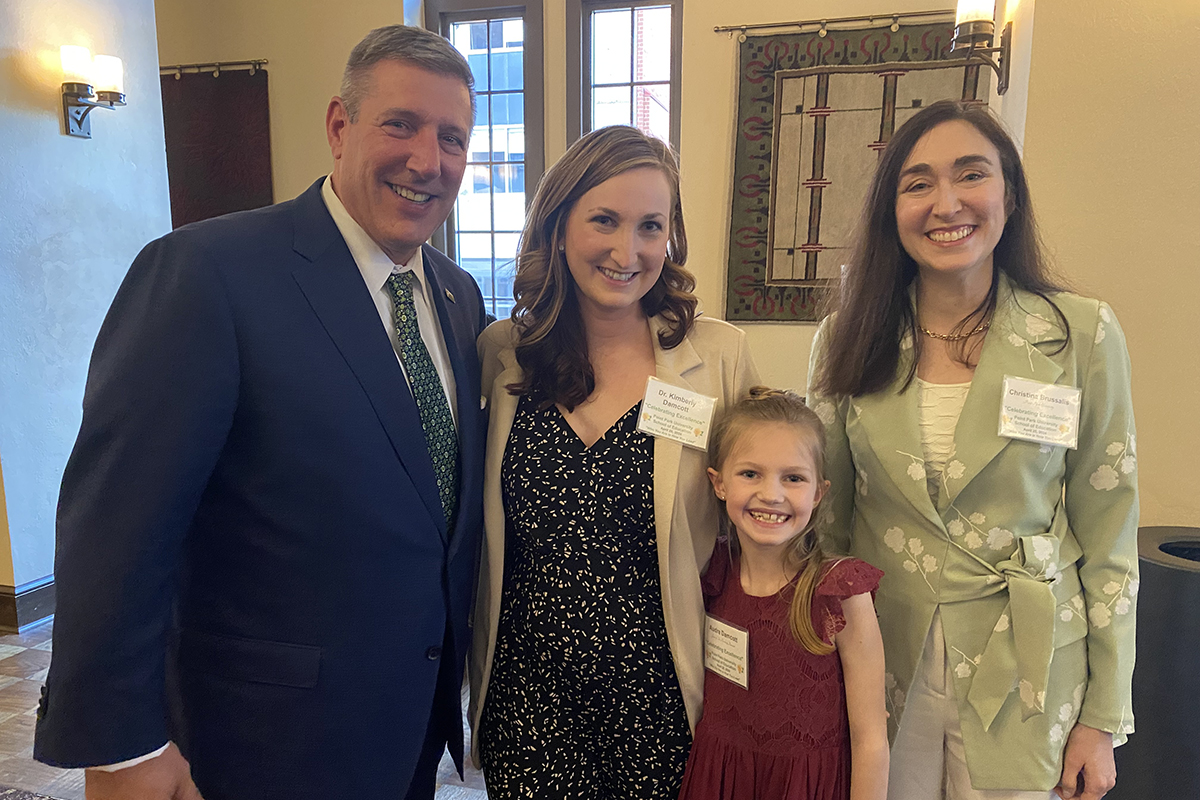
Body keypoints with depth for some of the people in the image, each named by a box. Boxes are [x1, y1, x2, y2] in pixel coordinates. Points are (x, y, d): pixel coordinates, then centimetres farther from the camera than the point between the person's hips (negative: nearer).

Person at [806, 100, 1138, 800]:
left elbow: (1108, 539, -4)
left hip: (1026, 676, -1)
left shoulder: (1083, 335, -9)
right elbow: (825, 514, 3)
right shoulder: (846, 341, -5)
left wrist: (1102, 717, -1)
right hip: (879, 661, 2)